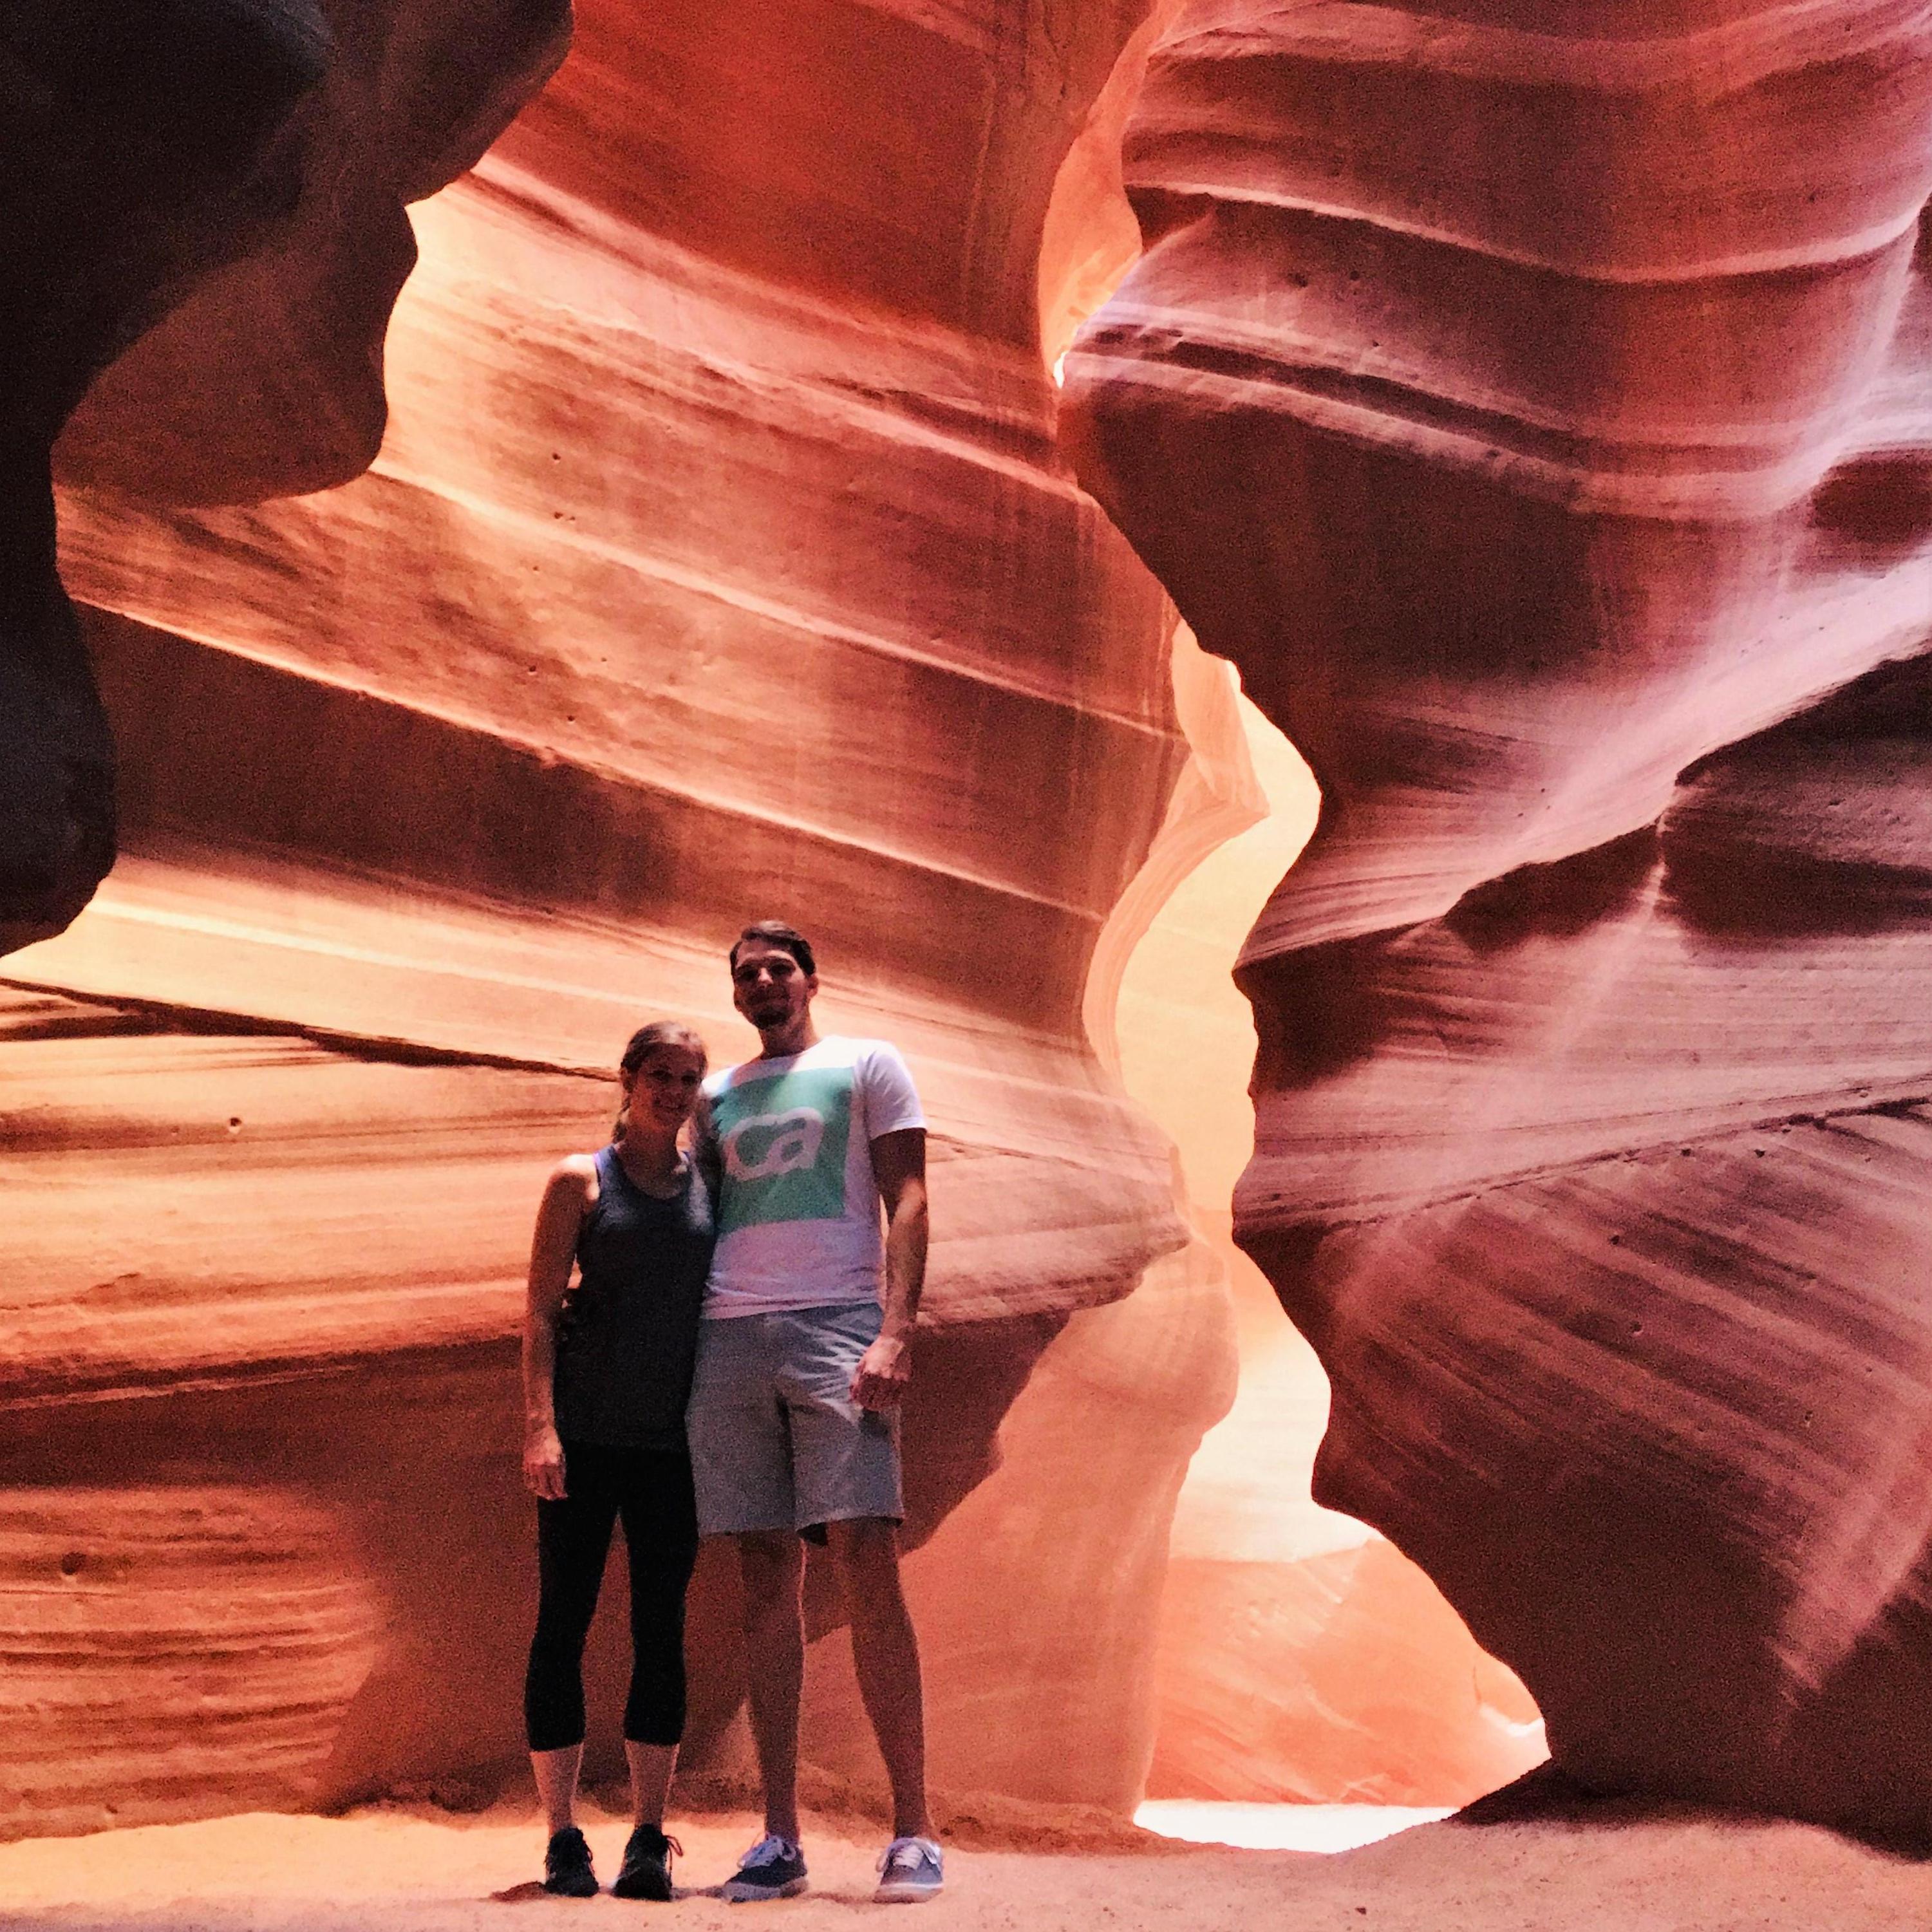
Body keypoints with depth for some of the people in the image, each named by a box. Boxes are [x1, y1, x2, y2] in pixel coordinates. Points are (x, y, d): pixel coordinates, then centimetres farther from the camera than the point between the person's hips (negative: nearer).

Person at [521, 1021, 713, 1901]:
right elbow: (540, 1310, 0)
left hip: (671, 1439, 3)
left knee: (661, 1630, 2)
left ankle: (649, 1840, 6)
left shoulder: (710, 1186, 11)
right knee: (563, 1623, -1)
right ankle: (563, 1838, 5)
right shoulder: (581, 1180, 4)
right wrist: (539, 1424, -12)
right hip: (583, 1432, -2)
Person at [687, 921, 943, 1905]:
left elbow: (906, 1200, 2)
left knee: (868, 1567, -13)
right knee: (765, 1582, 1)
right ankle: (779, 1839, 3)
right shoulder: (715, 1097, 23)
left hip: (835, 1326, -4)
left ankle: (912, 1831, -11)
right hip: (728, 1341, 4)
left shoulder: (867, 1065, 11)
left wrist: (895, 1333, -11)